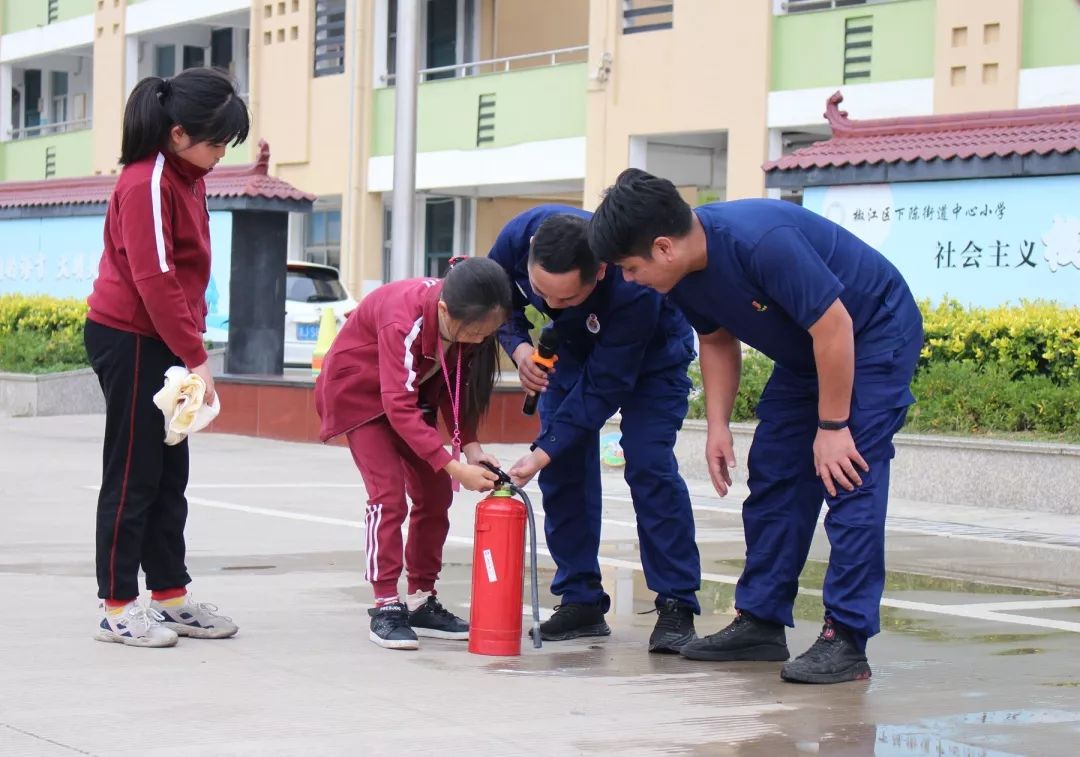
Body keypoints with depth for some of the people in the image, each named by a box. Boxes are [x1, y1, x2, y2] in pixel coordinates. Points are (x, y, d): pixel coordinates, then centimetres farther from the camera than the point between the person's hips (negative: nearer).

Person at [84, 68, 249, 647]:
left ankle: (170, 596, 19)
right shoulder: (146, 182, -18)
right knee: (133, 475, -4)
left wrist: (191, 349, 6)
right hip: (130, 341, -9)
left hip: (163, 341, 9)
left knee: (169, 476, 12)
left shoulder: (186, 177, 11)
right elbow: (153, 279, -22)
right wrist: (195, 358, -21)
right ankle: (117, 608, 3)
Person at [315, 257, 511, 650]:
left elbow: (456, 386, -6)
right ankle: (386, 607, -13)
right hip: (360, 390, -7)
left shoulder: (469, 320, -20)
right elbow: (399, 408, -40)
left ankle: (422, 601, 11)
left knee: (434, 494, 2)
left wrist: (470, 445, -19)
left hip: (413, 389, 7)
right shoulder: (404, 320, -39)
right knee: (388, 494, -18)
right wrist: (454, 467, -43)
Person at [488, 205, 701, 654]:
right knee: (564, 468, -3)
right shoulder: (517, 238, -31)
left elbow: (604, 386, -34)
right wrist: (518, 345, -27)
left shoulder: (634, 287, -44)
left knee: (649, 466, -17)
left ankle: (677, 605, -11)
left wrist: (543, 452, -35)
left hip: (650, 352, -5)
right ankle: (581, 601, 5)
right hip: (573, 346, 5)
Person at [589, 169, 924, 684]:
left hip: (874, 335, -9)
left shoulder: (761, 241, -36)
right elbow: (717, 340, 8)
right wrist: (718, 425, -2)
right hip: (806, 352, 9)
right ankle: (761, 622, 14)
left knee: (849, 480, -17)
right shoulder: (682, 274, -10)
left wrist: (832, 426, -25)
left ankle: (846, 640, -16)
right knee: (774, 476, 6)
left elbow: (833, 324, -31)